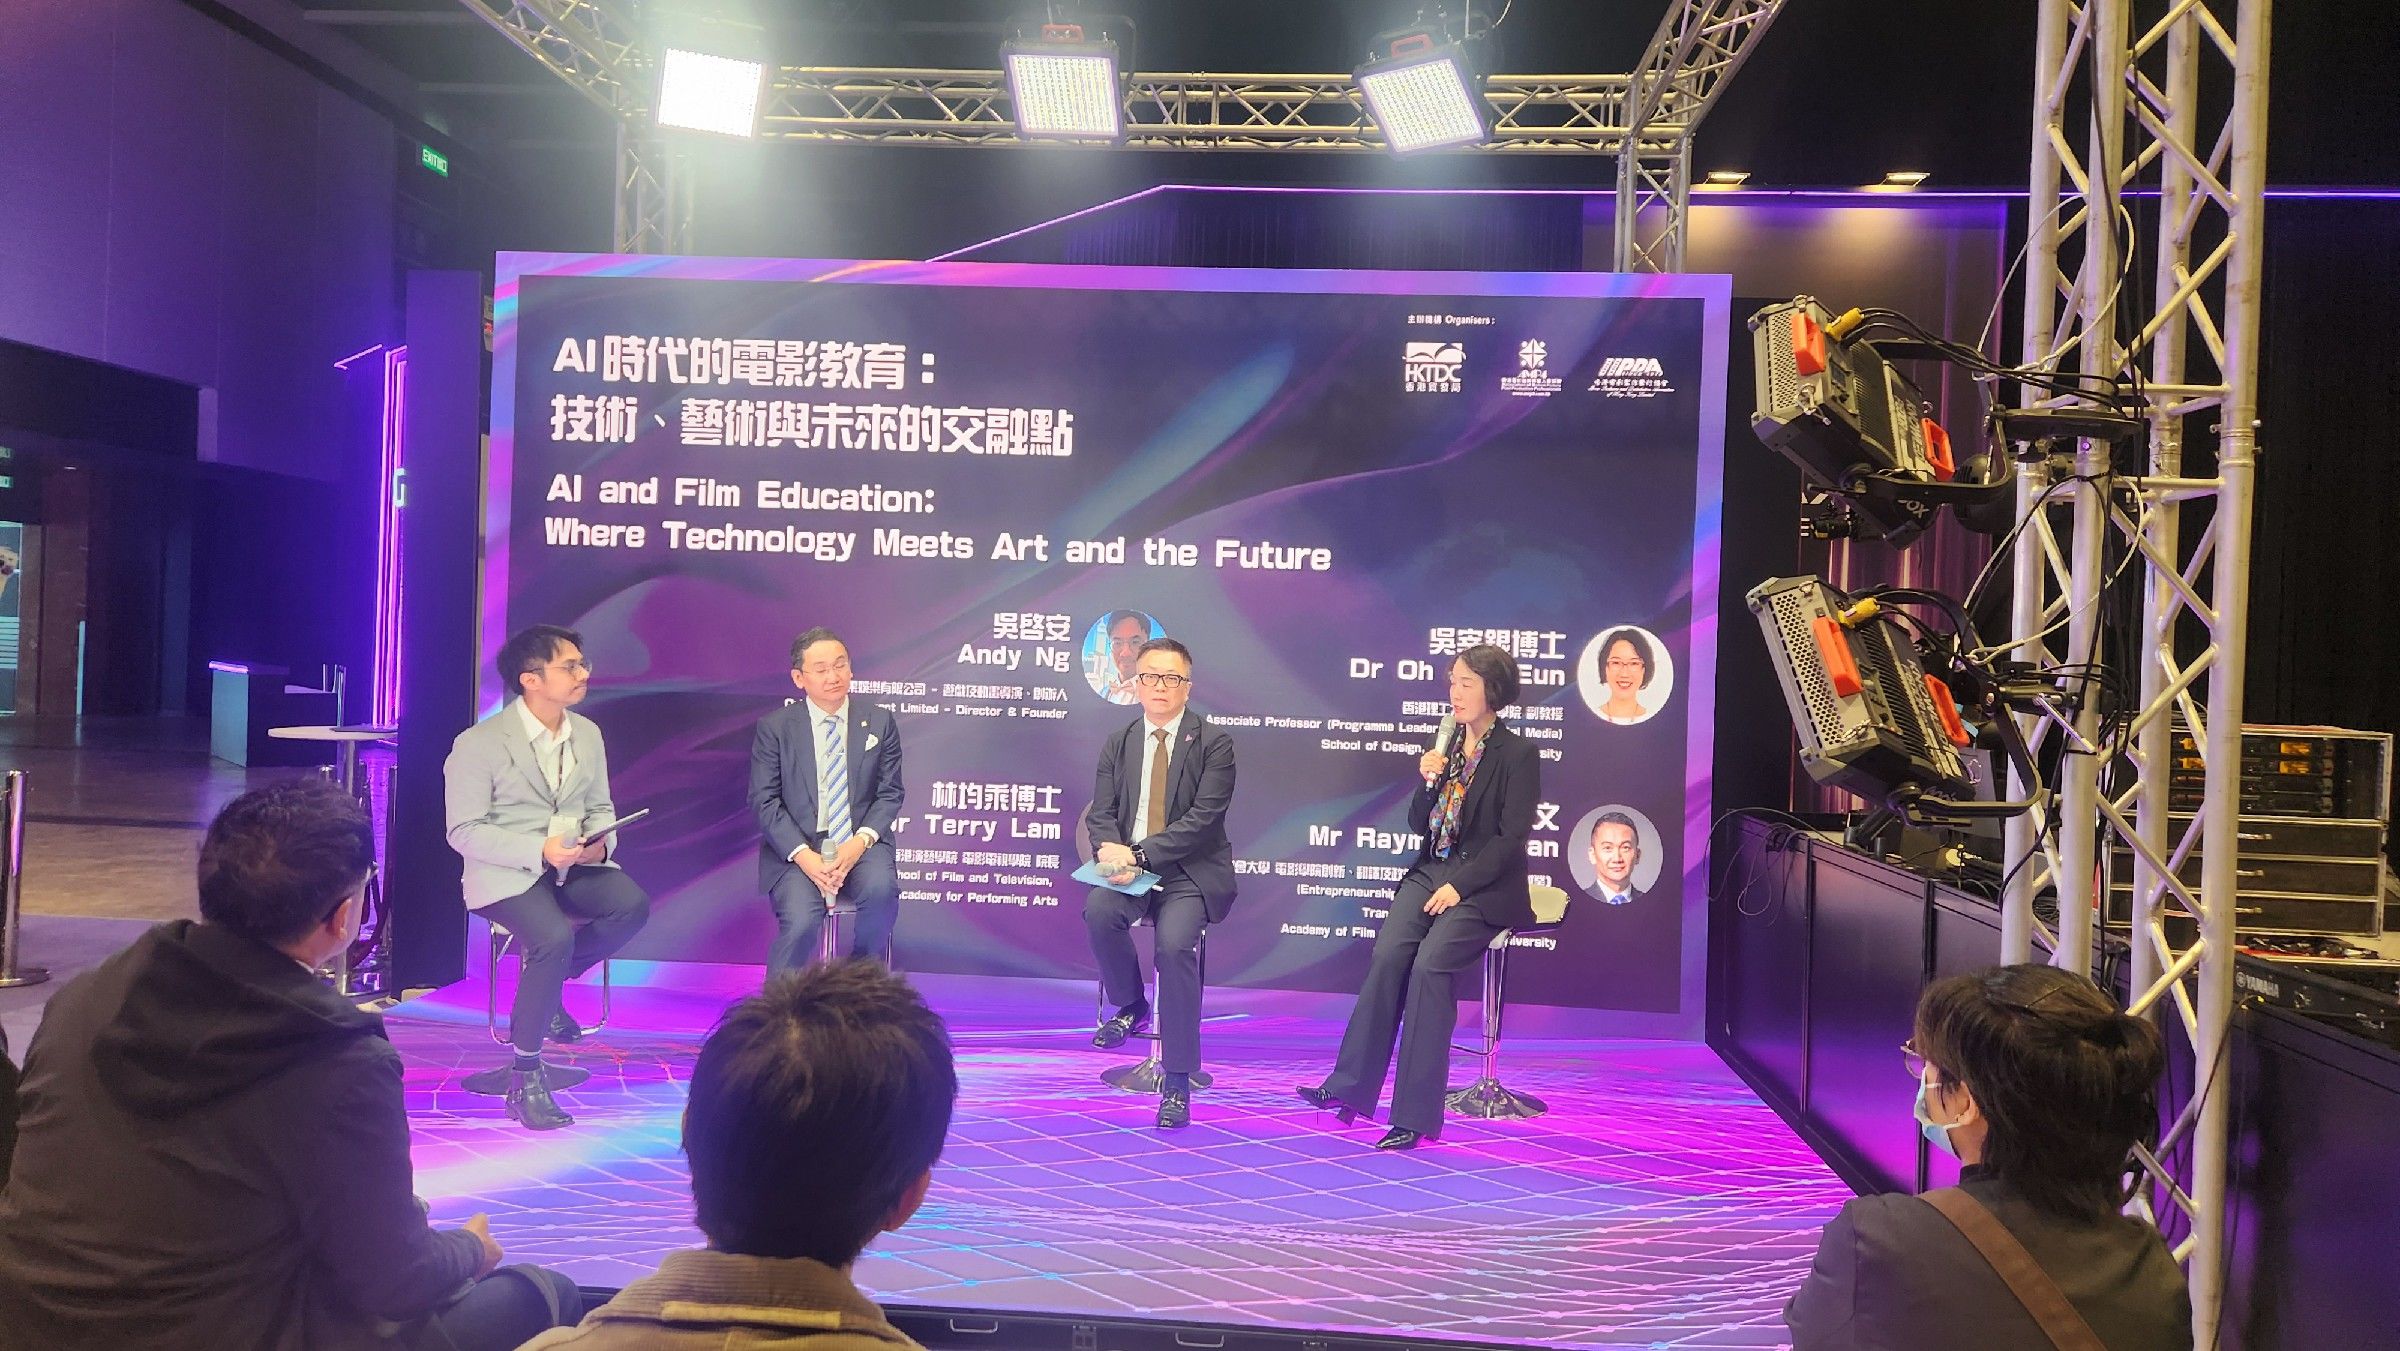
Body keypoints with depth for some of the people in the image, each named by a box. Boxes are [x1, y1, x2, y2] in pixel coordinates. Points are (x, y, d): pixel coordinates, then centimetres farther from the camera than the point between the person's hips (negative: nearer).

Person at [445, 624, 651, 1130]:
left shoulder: (588, 733, 9)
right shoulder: (479, 744, -9)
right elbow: (465, 831, -10)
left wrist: (600, 842, -9)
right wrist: (539, 851, -24)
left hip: (573, 864, 5)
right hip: (507, 873, -5)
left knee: (631, 905, -25)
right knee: (555, 937, -33)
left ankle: (544, 981, 2)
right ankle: (525, 1078, -17)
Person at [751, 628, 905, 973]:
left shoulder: (880, 721, 6)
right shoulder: (774, 727, 2)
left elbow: (890, 794, 6)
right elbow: (764, 801, -1)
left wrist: (860, 842, -13)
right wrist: (803, 855, -16)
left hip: (860, 844, 1)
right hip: (796, 848, -1)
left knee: (881, 892, -30)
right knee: (801, 922, -28)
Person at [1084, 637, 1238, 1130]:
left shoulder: (1214, 743, -3)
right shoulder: (1117, 743, 12)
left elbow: (1203, 818, -12)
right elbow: (1102, 814, 7)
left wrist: (1139, 854, -21)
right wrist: (1112, 851, -17)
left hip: (1191, 872, -3)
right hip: (1130, 868, 4)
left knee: (1174, 942, -29)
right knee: (1099, 910, -29)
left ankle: (1177, 1080, -17)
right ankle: (1130, 1006, 1)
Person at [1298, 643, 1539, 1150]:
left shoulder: (1518, 754, -4)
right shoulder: (1446, 745, 15)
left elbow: (1512, 837, -10)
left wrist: (1459, 886, -17)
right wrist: (1429, 782, -4)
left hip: (1485, 886, -5)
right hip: (1430, 871, 5)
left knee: (1430, 963, -27)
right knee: (1388, 955, -21)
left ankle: (1415, 1114, -22)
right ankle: (1350, 1085, -19)